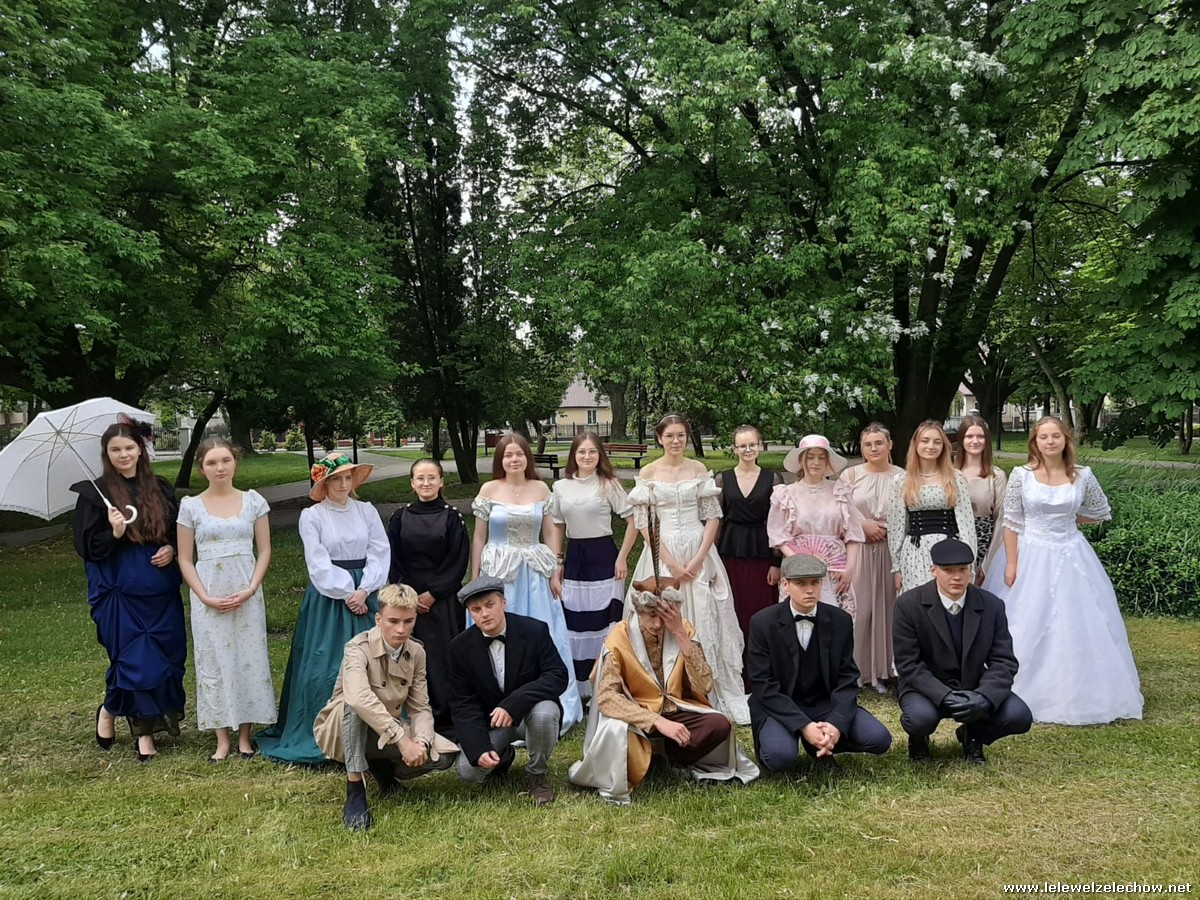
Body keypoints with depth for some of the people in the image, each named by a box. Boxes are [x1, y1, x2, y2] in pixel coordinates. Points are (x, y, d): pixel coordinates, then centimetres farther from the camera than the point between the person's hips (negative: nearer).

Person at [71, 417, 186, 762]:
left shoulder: (160, 489, 8)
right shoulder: (94, 494, -3)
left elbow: (177, 533, 15)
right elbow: (87, 547, -4)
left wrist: (171, 549, -5)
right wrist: (114, 533, -21)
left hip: (161, 590, 4)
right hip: (120, 592, -4)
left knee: (168, 657, 5)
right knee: (136, 659, -3)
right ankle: (143, 730, 21)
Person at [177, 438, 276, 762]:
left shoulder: (253, 501, 2)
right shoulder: (191, 506, 1)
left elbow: (265, 550, 4)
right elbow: (185, 559, 2)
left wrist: (250, 590, -9)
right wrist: (206, 597, -9)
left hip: (247, 596, 0)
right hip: (208, 598, 0)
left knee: (248, 660, 3)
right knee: (213, 662, 4)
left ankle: (244, 736, 15)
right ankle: (222, 739, 13)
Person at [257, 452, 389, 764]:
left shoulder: (367, 511, 6)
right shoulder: (311, 516, -1)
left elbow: (380, 554, 0)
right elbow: (318, 564, -7)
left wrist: (363, 591, -12)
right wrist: (346, 594, -13)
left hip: (366, 596, 2)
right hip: (327, 599, -2)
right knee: (325, 666, -2)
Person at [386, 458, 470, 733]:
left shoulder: (452, 517, -1)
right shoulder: (400, 518, 5)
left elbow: (459, 561, -5)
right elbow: (393, 562, 4)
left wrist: (433, 594, -10)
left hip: (443, 600, -2)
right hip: (408, 600, 2)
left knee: (444, 656, -2)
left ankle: (446, 718, 7)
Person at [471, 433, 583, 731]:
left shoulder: (541, 489, 4)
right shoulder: (489, 489, -2)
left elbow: (550, 532, 8)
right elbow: (479, 537, 2)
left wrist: (555, 574, 2)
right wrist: (474, 580, 1)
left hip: (534, 575, 2)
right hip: (498, 573, -2)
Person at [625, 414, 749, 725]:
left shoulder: (699, 470, 4)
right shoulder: (648, 473, 0)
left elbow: (713, 517, 2)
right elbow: (643, 523, -4)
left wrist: (698, 559, -9)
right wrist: (671, 562, -11)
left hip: (699, 552, 1)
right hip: (662, 553, -1)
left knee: (704, 622, 2)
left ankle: (707, 696, 12)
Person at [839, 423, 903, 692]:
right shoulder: (850, 475, 4)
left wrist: (888, 528, -9)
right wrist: (864, 525, -9)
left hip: (891, 549, 1)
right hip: (859, 549, 0)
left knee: (887, 606, 4)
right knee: (859, 607, -2)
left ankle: (883, 669, 16)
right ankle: (855, 668, 10)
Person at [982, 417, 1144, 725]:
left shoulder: (1082, 476, -3)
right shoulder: (1021, 475, -7)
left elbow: (1101, 512, 13)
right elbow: (1011, 523, -5)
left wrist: (1066, 521, 6)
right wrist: (1011, 563, -9)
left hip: (1070, 557, 2)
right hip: (1030, 556, -1)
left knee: (1075, 627, 5)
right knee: (1026, 629, 4)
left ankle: (1076, 694, 20)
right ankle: (1024, 692, 17)